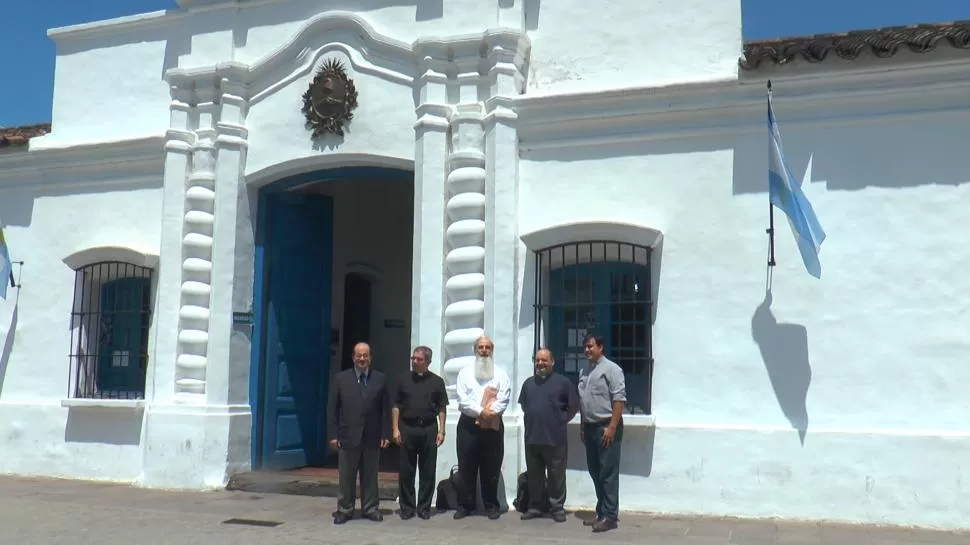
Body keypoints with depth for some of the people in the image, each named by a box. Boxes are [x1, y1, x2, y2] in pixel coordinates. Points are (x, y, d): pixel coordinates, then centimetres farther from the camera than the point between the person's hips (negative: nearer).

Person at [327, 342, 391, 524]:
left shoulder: (380, 379, 4)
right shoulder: (340, 378, 3)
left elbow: (386, 409, 4)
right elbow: (332, 409, 3)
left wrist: (385, 434, -1)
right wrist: (333, 434, -3)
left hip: (372, 437, 1)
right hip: (348, 436, -1)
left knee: (370, 475, 9)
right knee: (346, 477, 5)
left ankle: (370, 508, 19)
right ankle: (344, 510, 15)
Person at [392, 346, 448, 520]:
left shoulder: (437, 381, 5)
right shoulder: (403, 379, 6)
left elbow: (441, 408, 5)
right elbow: (396, 406, 6)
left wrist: (441, 431, -2)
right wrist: (395, 429, -2)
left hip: (429, 429, 0)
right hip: (407, 428, 0)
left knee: (428, 472, 4)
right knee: (406, 471, 4)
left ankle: (424, 507, 13)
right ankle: (407, 507, 13)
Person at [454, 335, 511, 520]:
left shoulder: (501, 374, 7)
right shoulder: (465, 372, 6)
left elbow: (504, 399, -5)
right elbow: (462, 399, -5)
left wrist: (490, 412, -20)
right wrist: (480, 411, -17)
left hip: (493, 425, 0)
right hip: (468, 425, 0)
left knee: (491, 468, 4)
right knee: (466, 467, 3)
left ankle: (491, 505, 13)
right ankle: (465, 504, 11)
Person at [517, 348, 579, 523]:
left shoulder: (563, 382, -3)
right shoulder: (528, 383, 13)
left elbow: (574, 406, -1)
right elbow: (523, 404, 24)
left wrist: (561, 420, -1)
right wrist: (531, 419, 13)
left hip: (555, 438, -5)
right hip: (532, 437, 5)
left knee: (556, 476, 2)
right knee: (534, 475, 12)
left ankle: (557, 507, 12)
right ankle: (535, 506, 22)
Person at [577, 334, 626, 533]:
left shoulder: (611, 369, -9)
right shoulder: (584, 371, 15)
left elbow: (619, 399, -15)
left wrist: (612, 427, -20)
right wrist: (582, 425, 16)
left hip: (606, 427, -8)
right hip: (590, 427, 8)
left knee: (608, 473, -5)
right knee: (595, 472, 12)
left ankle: (610, 516, 0)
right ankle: (601, 512, 21)